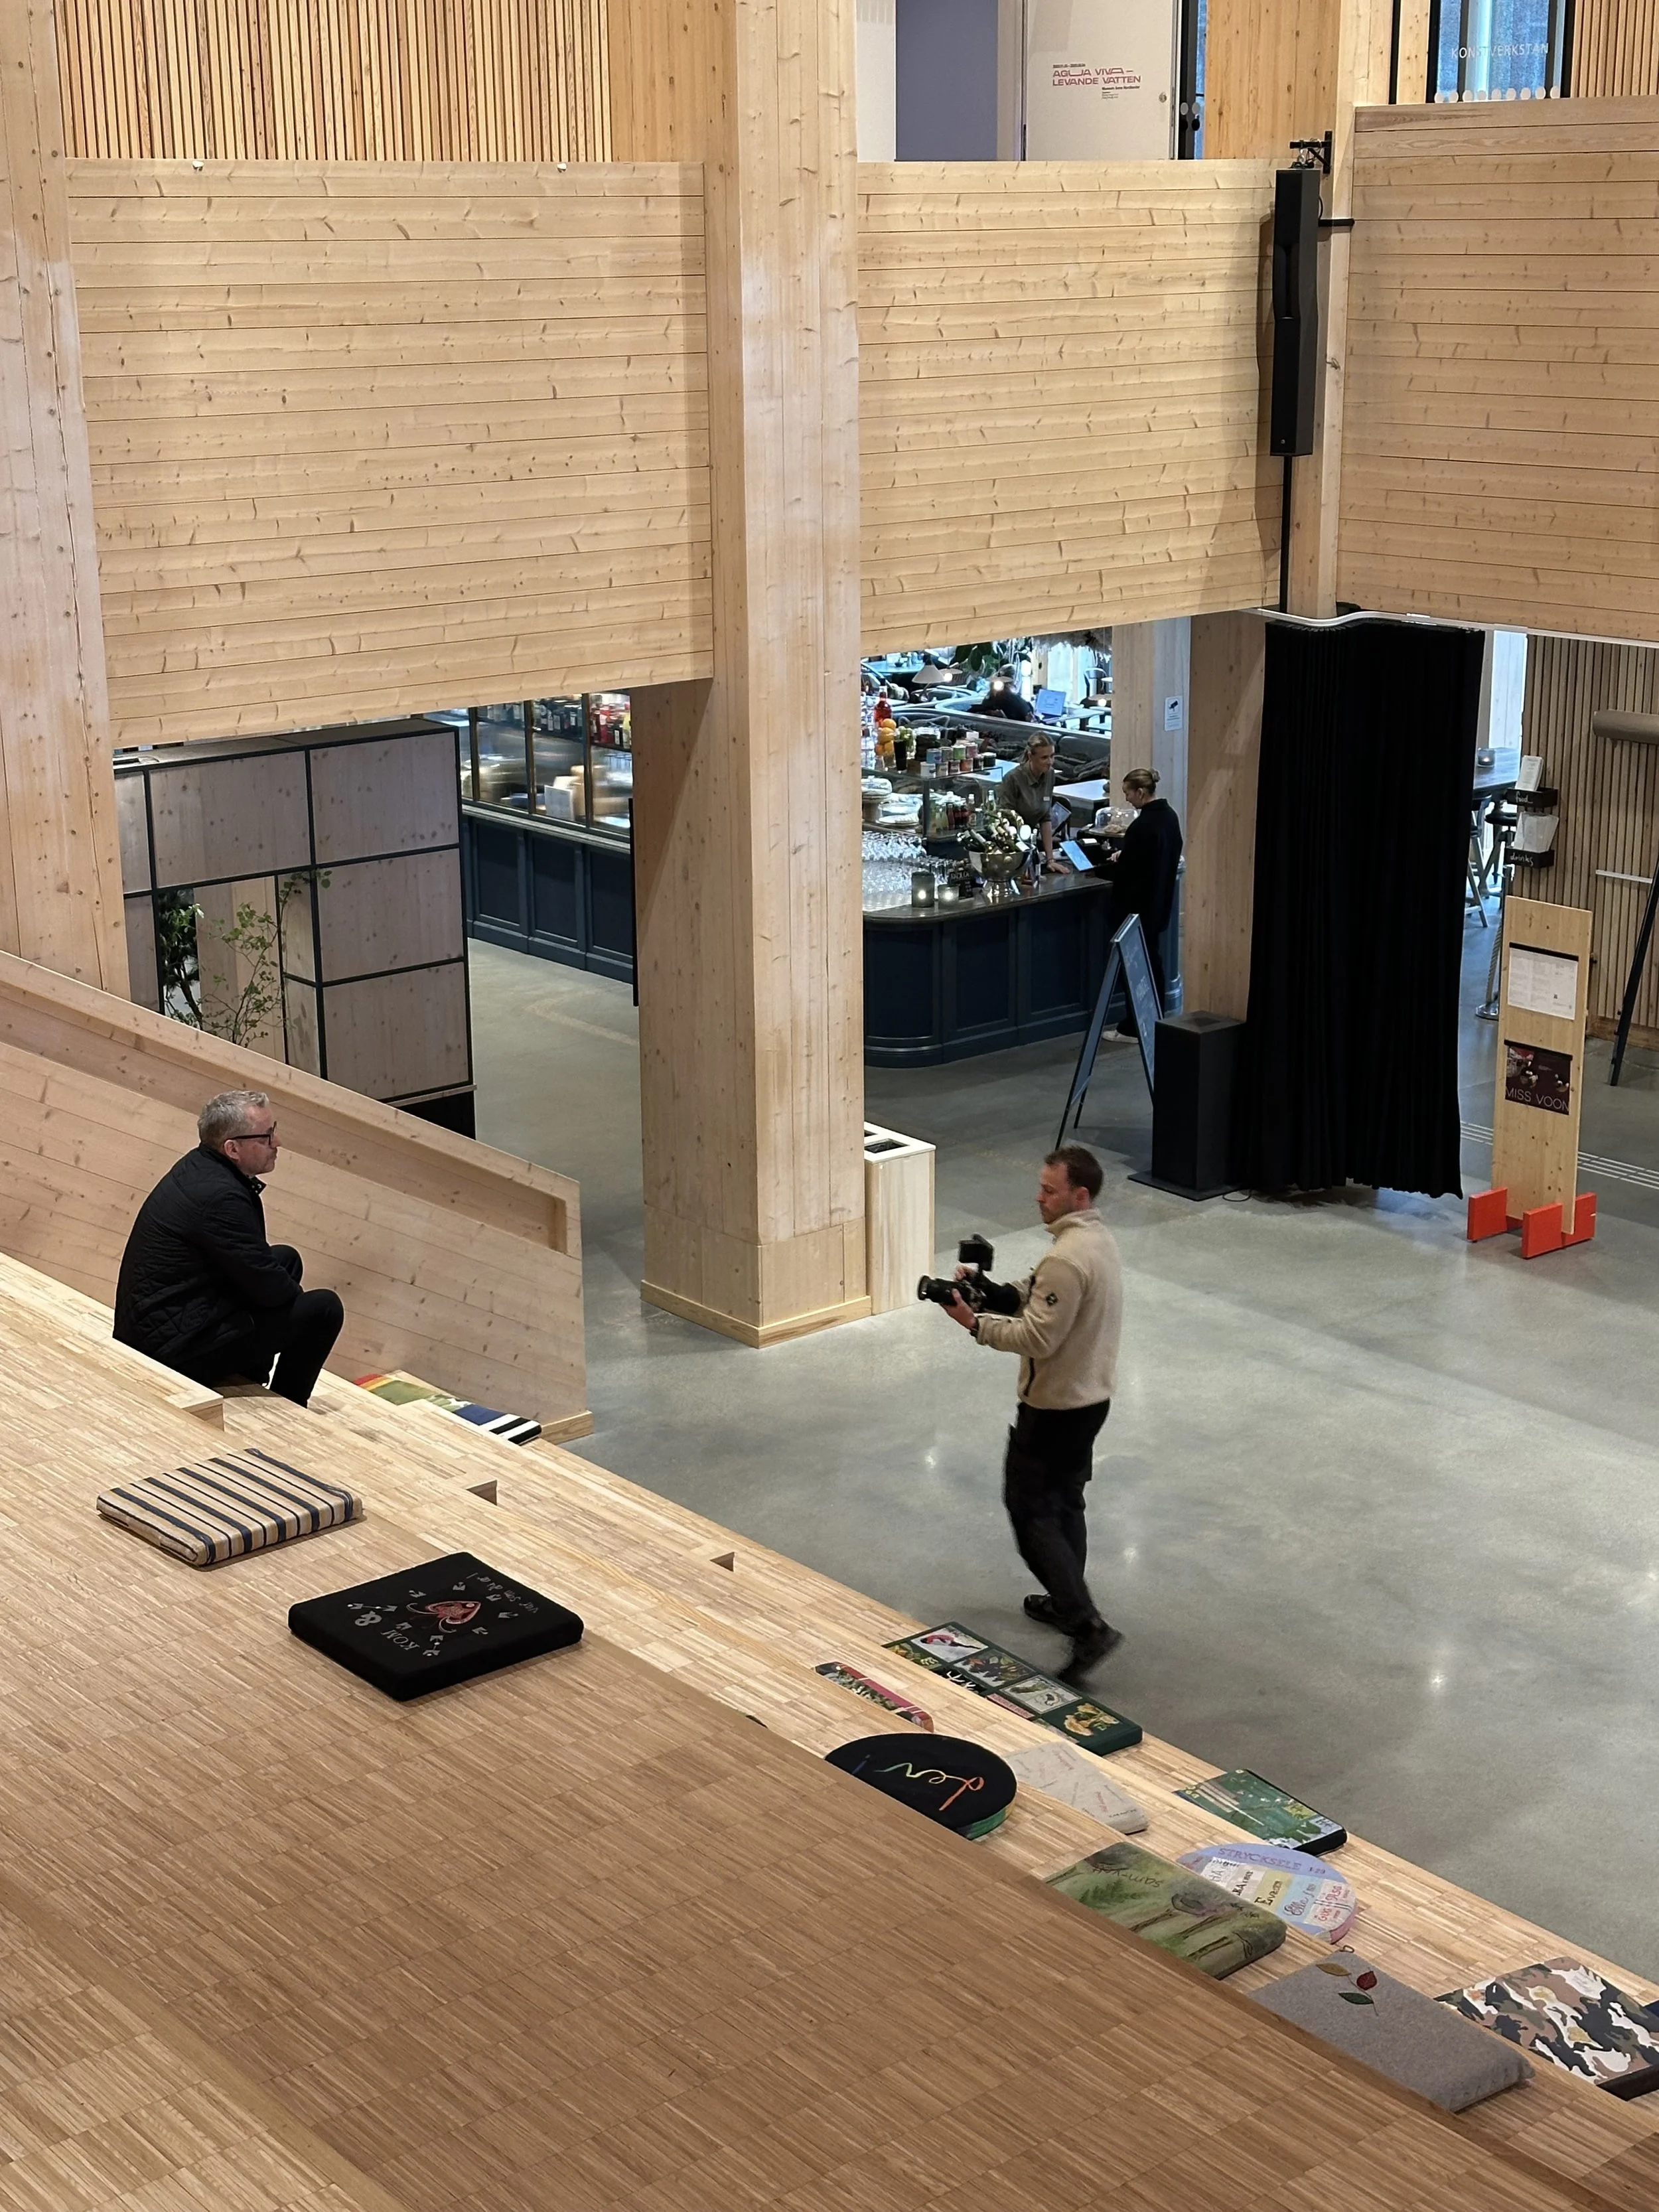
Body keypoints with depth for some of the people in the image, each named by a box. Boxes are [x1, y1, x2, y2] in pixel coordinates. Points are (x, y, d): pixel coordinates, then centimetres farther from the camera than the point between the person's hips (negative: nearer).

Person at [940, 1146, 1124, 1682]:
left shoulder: (1066, 1260, -27)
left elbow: (1038, 1338, -27)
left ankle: (1088, 1627, -8)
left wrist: (976, 1324, -18)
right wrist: (999, 1293, -2)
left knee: (1032, 1512, -3)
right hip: (1092, 1396, 10)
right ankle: (1066, 1602, 38)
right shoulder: (1099, 1239, 5)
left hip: (1055, 1408, -10)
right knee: (1065, 1504, 23)